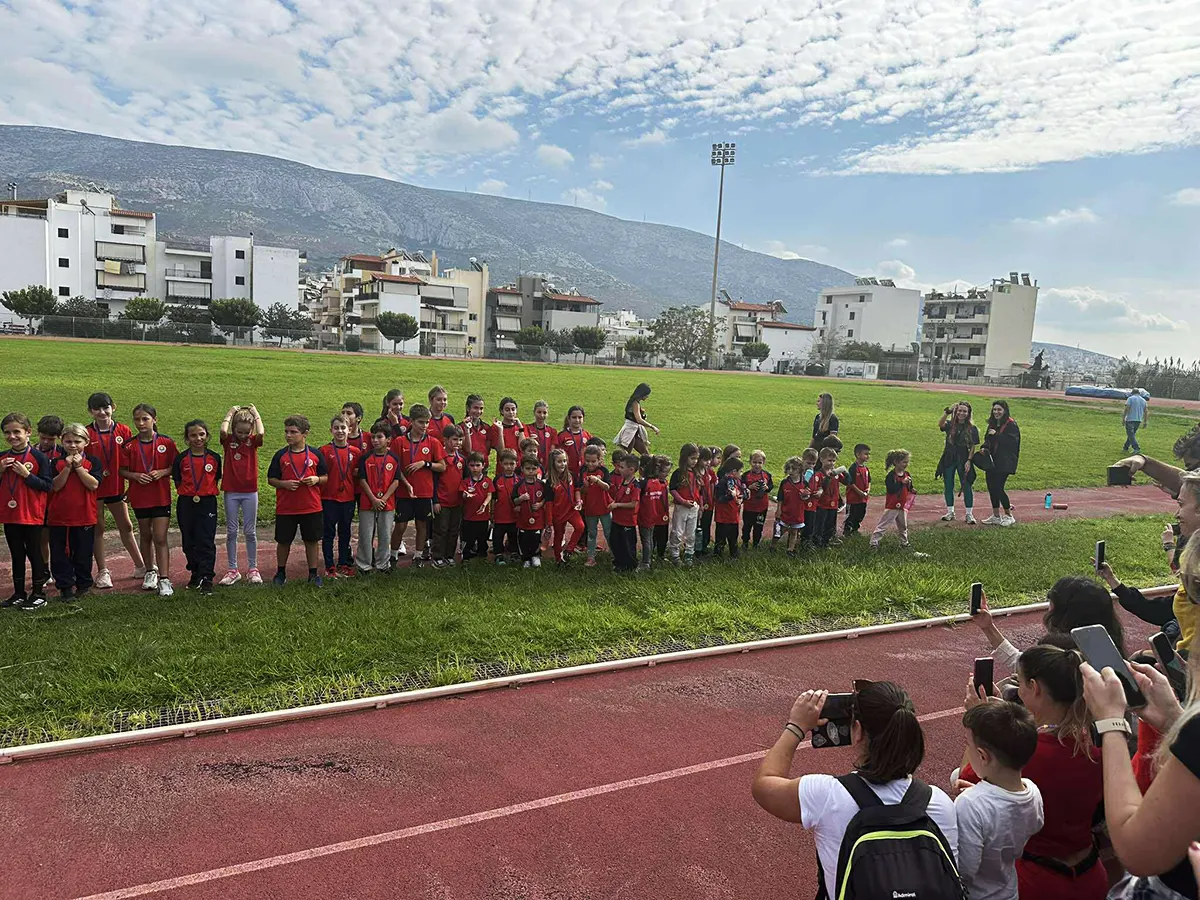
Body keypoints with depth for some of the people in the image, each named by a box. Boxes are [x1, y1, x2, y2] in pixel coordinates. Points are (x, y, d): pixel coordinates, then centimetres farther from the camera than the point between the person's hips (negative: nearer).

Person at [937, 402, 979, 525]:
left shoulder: (972, 428, -2)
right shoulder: (950, 425, 0)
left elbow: (973, 446, -1)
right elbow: (940, 425, -23)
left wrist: (969, 461, -10)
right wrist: (947, 412, -34)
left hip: (963, 460, -2)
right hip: (949, 459, 2)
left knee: (966, 486, 0)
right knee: (948, 486, 8)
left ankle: (969, 514, 8)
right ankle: (950, 512, 21)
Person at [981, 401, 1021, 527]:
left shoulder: (1011, 424, -11)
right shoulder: (992, 424, 13)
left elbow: (1012, 442, -21)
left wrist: (996, 435, -21)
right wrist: (985, 447, -2)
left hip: (1004, 463, -8)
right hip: (991, 461, 8)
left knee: (998, 488, -9)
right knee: (991, 488, 9)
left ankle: (1009, 516, 9)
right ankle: (996, 516, 21)